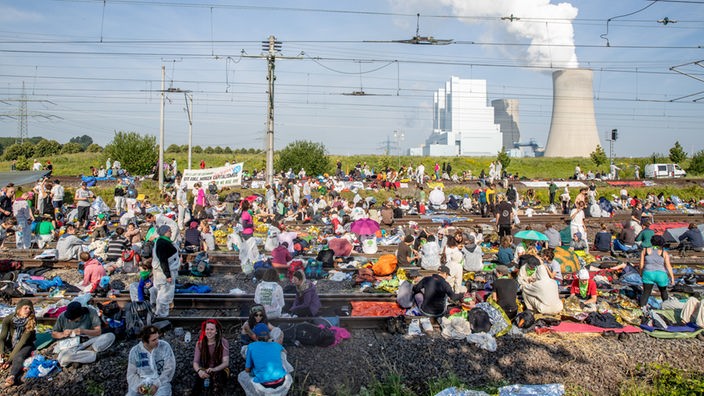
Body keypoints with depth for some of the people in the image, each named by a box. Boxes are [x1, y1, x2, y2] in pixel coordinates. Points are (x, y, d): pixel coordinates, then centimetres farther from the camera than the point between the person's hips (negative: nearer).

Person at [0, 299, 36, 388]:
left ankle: (12, 376, -63)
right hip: (10, 345, 6)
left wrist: (10, 359, -28)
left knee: (18, 358, -35)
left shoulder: (31, 321, -16)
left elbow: (22, 341, -21)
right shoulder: (8, 319, -11)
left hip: (25, 346, -5)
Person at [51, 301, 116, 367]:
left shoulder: (91, 313, -11)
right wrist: (63, 334, -16)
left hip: (90, 342, 0)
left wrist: (84, 331, -30)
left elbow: (98, 331, -13)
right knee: (63, 358, -37)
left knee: (111, 336, -27)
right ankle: (94, 353, -25)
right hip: (71, 346, 1)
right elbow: (53, 334, 6)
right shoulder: (62, 317, -6)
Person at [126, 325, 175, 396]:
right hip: (141, 383, 2)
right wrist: (138, 385, -14)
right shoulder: (135, 351, -2)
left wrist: (156, 384, -17)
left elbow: (169, 368, -8)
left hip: (160, 382, -2)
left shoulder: (165, 346, -8)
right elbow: (131, 374, 5)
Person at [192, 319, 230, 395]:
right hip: (204, 371, 1)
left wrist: (214, 369, -37)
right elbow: (195, 362, -7)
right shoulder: (200, 343, -2)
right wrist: (199, 371, -31)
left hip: (220, 370, -1)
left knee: (217, 375, -36)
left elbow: (226, 363, -16)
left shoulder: (223, 342, -10)